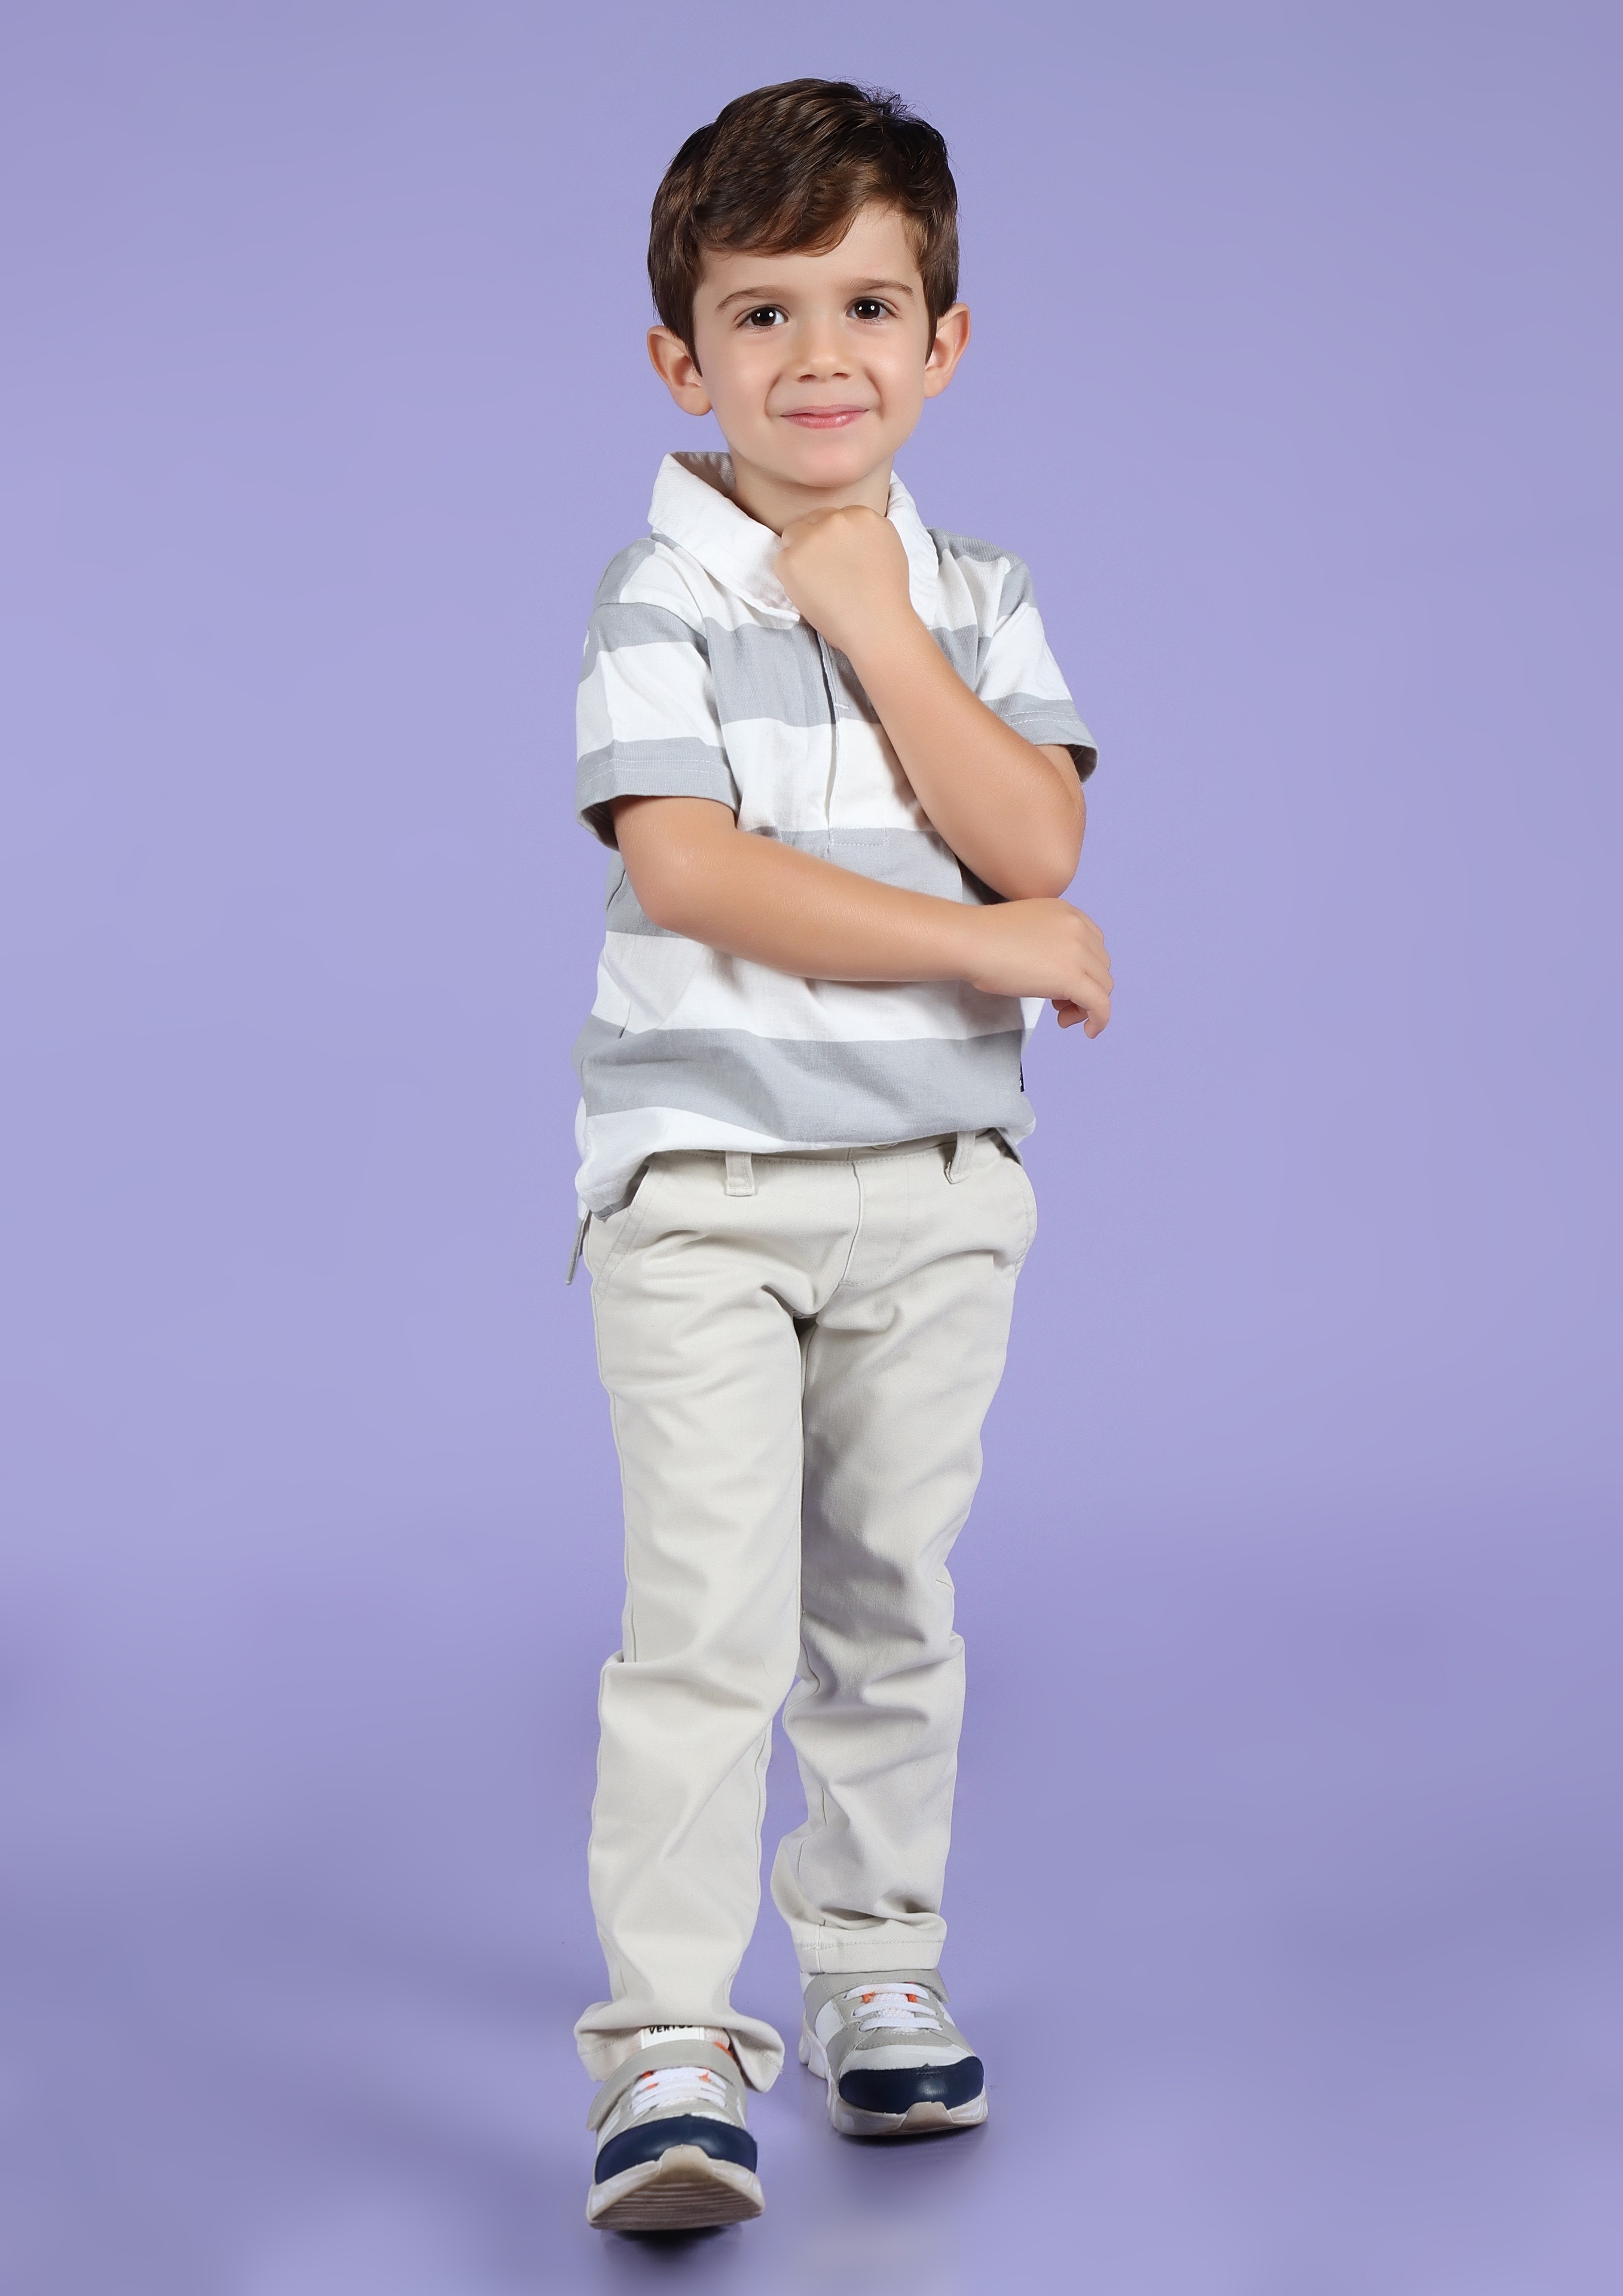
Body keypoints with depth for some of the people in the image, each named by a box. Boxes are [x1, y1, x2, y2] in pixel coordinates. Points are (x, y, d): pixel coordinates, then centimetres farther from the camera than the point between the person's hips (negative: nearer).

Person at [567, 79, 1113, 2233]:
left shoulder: (979, 598, 7)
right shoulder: (661, 597, -5)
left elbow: (1034, 841, -8)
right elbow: (692, 870, -19)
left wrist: (874, 620, -12)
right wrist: (988, 949, -17)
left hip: (934, 1180, 4)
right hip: (703, 1177, -4)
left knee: (889, 1598, 13)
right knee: (709, 1610, -12)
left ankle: (876, 1961, 29)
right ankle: (669, 2045, -8)